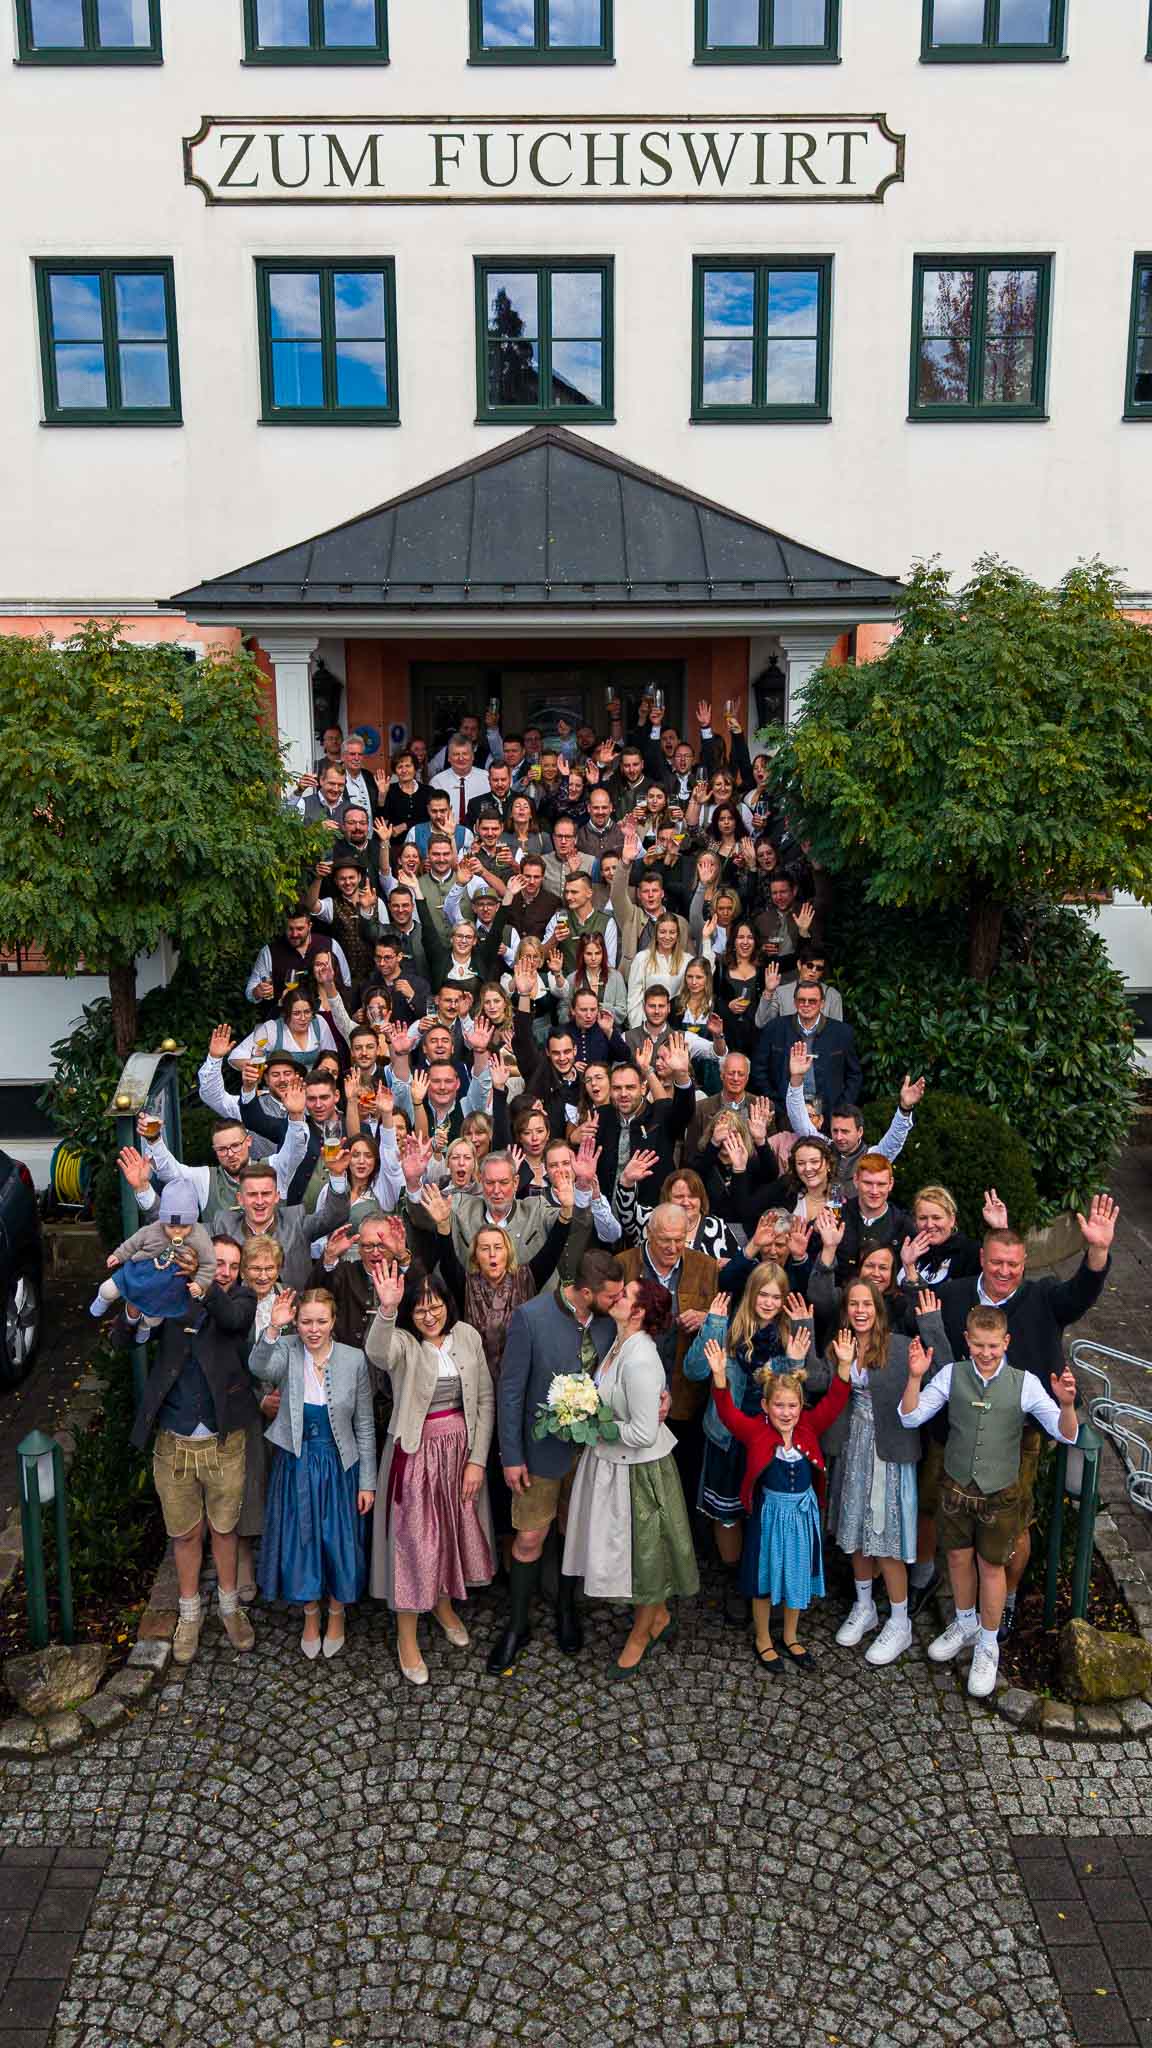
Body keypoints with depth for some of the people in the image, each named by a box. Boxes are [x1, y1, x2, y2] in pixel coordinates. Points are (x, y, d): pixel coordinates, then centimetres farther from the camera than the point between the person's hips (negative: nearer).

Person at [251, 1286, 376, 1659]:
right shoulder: (286, 1352, -10)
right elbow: (259, 1367, -35)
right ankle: (310, 1616, 37)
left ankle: (336, 1614, 36)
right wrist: (272, 1329, -51)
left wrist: (367, 1481, -2)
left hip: (339, 1466, 0)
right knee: (300, 1541, 13)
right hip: (296, 1464, 1)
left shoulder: (354, 1360, -10)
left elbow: (364, 1426, -3)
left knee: (339, 1541, 10)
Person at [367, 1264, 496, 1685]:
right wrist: (386, 1310, -58)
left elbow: (485, 1399, 0)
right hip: (416, 1452, -4)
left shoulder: (467, 1336, -4)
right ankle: (406, 1636, 21)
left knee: (454, 1528, 19)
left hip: (460, 1448, 4)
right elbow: (378, 1354, -40)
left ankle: (444, 1604, 45)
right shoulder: (403, 1342, -14)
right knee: (413, 1539, 3)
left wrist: (477, 1460, -5)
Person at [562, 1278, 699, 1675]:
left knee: (642, 1550, 13)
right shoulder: (621, 1345, -2)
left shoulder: (640, 1361, -30)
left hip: (638, 1470, -9)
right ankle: (659, 1617, 45)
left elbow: (644, 1434, -29)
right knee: (622, 1546, 23)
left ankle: (640, 1635, 35)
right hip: (611, 1461, 9)